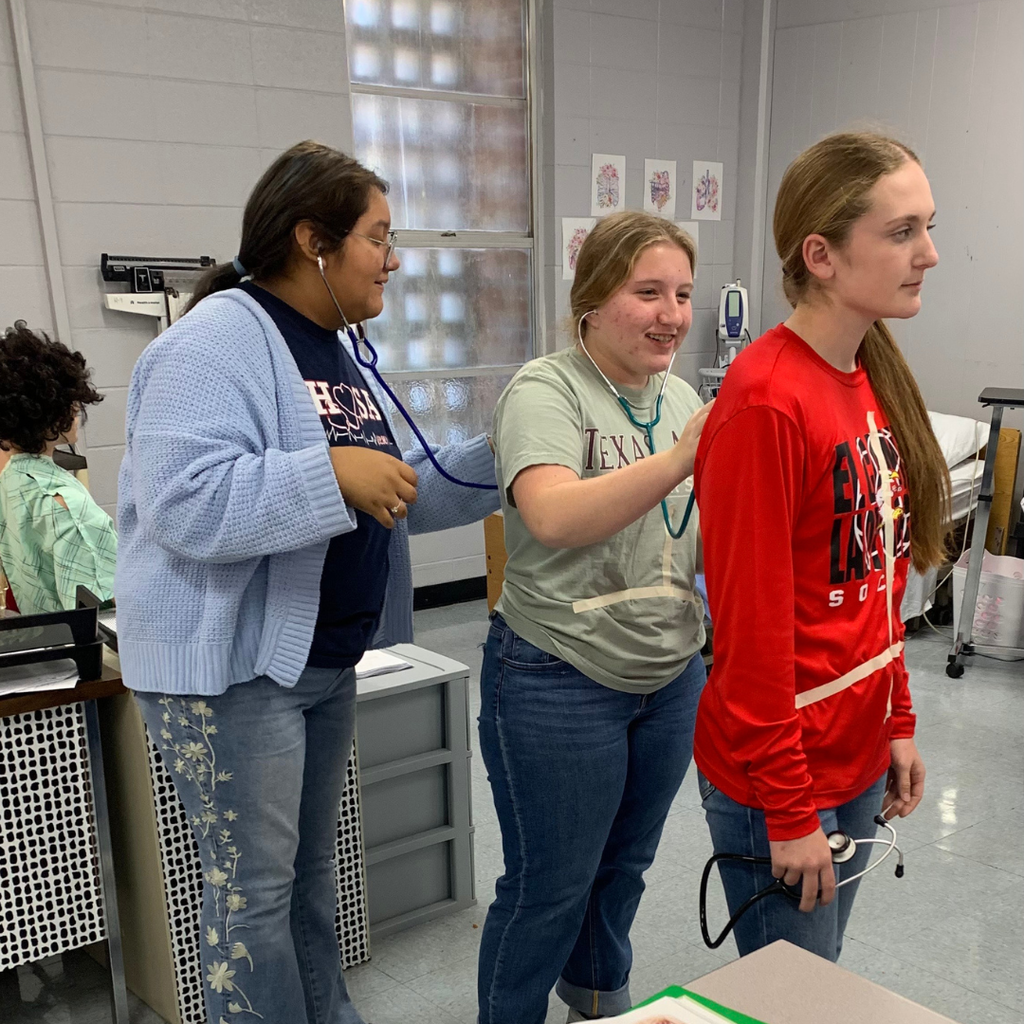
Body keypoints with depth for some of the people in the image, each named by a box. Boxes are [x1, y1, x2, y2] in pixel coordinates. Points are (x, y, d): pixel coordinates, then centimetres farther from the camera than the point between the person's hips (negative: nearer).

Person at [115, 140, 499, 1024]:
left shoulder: (337, 351, 12)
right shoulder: (219, 341, -17)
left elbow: (398, 495, 14)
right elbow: (182, 503, -29)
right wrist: (333, 474, -32)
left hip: (328, 658, 9)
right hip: (235, 666, -9)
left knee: (313, 868, 22)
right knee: (256, 887, 4)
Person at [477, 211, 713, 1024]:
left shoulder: (682, 398, 6)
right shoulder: (546, 391, -15)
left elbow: (702, 542, 12)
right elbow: (553, 517, -35)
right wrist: (680, 458, -45)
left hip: (672, 675, 7)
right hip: (560, 682, -7)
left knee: (625, 866, 24)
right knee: (548, 888, 8)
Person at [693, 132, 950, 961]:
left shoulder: (873, 379, 4)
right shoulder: (767, 402, -23)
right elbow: (752, 626, -22)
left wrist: (897, 722, 11)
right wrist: (789, 811, -16)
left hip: (858, 758, 8)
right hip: (779, 778, -8)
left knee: (821, 979, 24)